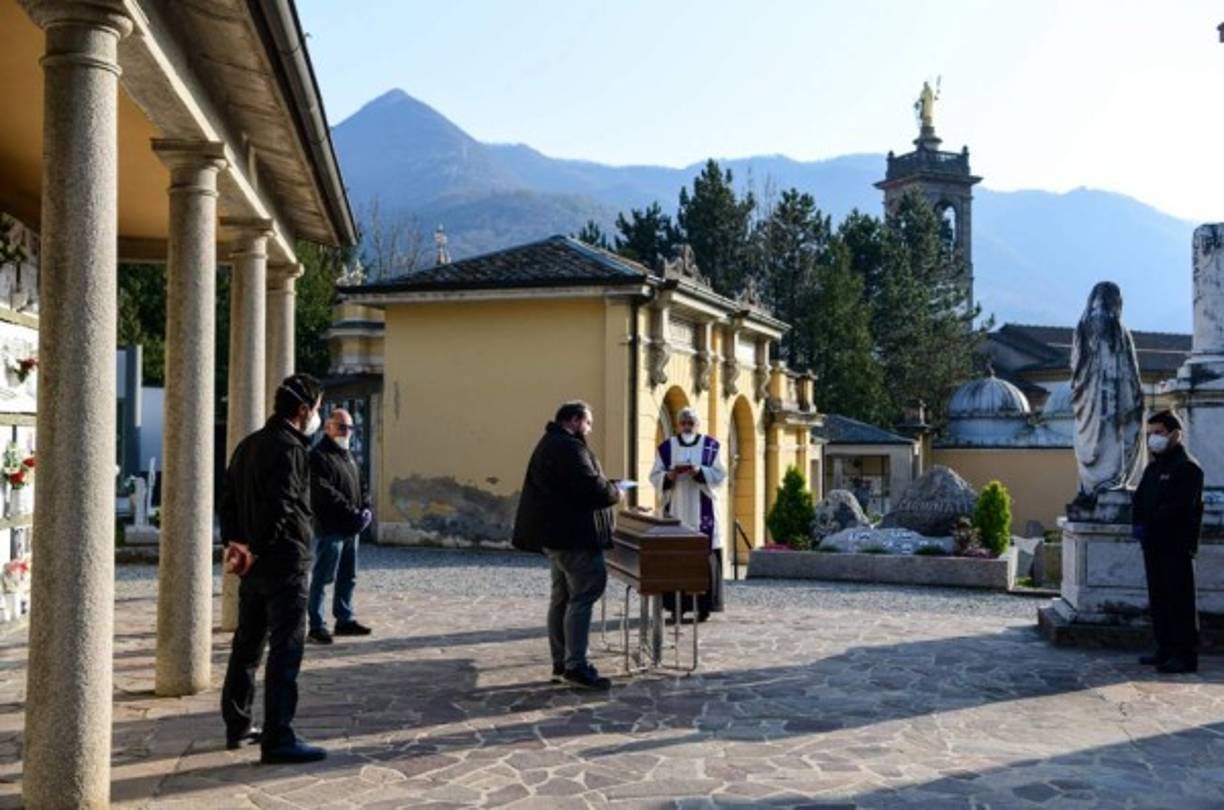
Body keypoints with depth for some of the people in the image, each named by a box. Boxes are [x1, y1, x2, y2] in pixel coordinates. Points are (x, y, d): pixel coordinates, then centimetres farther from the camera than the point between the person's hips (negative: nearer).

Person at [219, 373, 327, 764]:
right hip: (284, 562, -10)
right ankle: (278, 739, -6)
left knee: (247, 645, 18)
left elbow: (228, 500, 17)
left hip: (253, 565, 10)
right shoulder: (290, 448, -15)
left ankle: (238, 727, 29)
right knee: (285, 651, -7)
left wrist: (234, 543, 11)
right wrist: (257, 551, -15)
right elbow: (280, 508, -22)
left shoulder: (247, 445, 15)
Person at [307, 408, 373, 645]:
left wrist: (366, 509, 4)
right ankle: (316, 626, -2)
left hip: (351, 528, 9)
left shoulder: (347, 456, 20)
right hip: (330, 528, -9)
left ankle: (345, 619, 24)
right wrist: (352, 512, -20)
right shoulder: (319, 456, -9)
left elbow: (360, 486, 23)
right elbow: (325, 493, -19)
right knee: (322, 578, -5)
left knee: (348, 578, 15)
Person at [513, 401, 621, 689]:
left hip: (556, 532, 11)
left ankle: (560, 664, 17)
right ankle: (576, 666, -12)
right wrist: (614, 492, -5)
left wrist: (604, 489, 12)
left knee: (562, 597, 13)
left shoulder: (549, 444, 20)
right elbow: (592, 488, -24)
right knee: (584, 595, -10)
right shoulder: (569, 447, -16)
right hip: (574, 534, -11)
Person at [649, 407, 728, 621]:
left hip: (703, 512, -1)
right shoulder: (666, 447, 9)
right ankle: (677, 605, 3)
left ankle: (704, 606, 1)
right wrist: (669, 475, -16)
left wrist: (699, 471, -18)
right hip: (675, 511, 1)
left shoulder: (711, 445, 5)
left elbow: (720, 475, -1)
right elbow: (655, 477, 5)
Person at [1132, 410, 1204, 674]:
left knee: (1180, 600, -7)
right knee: (1158, 598, 11)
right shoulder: (1153, 468, 20)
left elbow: (1179, 506, -18)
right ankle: (1166, 650, 18)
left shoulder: (1187, 467, -8)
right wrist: (1137, 523, -3)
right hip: (1153, 544, 9)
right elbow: (1139, 500, 17)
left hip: (1177, 545, -9)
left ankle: (1186, 655, -4)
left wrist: (1148, 526, -17)